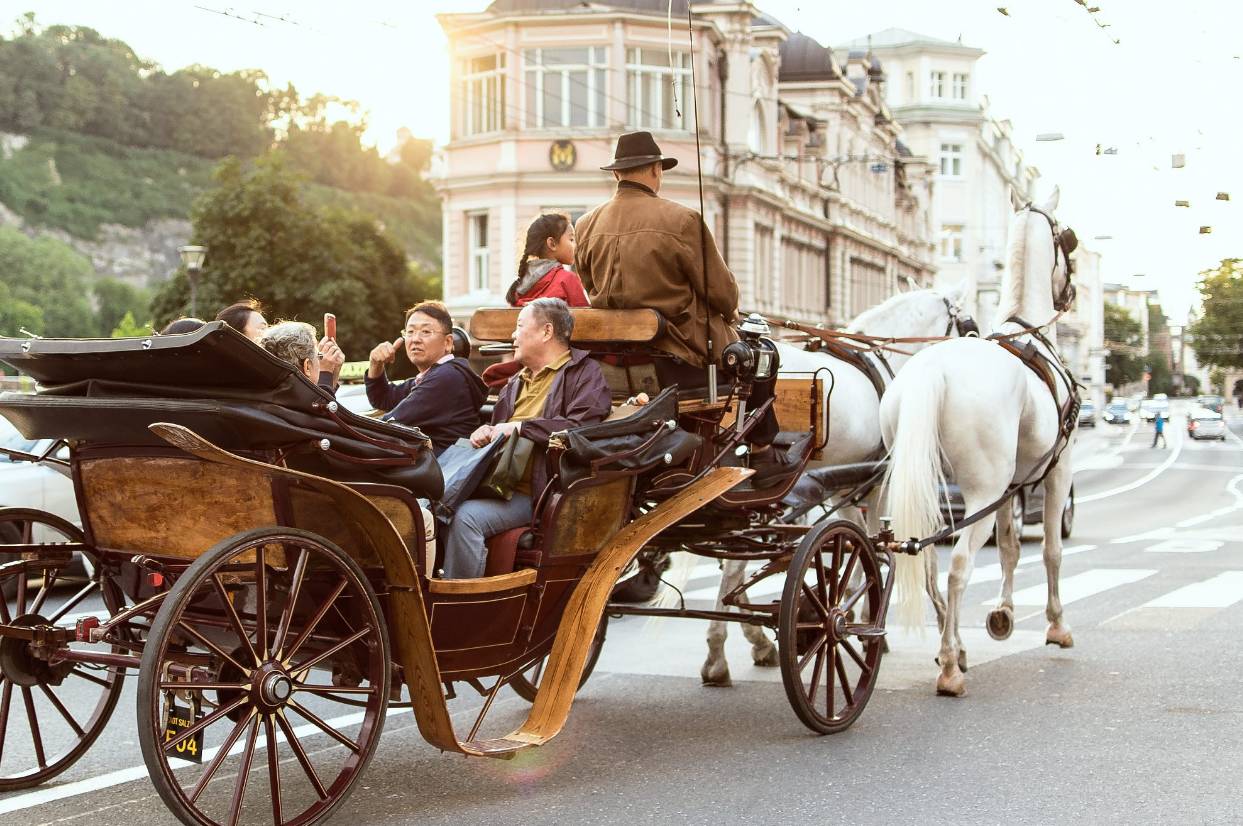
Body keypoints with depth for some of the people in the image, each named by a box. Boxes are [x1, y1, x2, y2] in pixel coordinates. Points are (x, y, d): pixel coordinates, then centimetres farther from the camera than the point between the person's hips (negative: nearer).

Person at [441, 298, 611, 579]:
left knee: (467, 516, -30)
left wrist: (521, 427, -13)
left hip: (535, 493, -7)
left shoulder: (585, 374, 3)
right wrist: (486, 432, 14)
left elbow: (581, 429, -15)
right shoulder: (516, 382, 29)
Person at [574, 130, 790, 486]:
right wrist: (730, 312, 14)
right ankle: (762, 454, 25)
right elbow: (721, 293, -9)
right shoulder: (681, 220, -17)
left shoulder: (586, 226, -1)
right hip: (678, 362, -6)